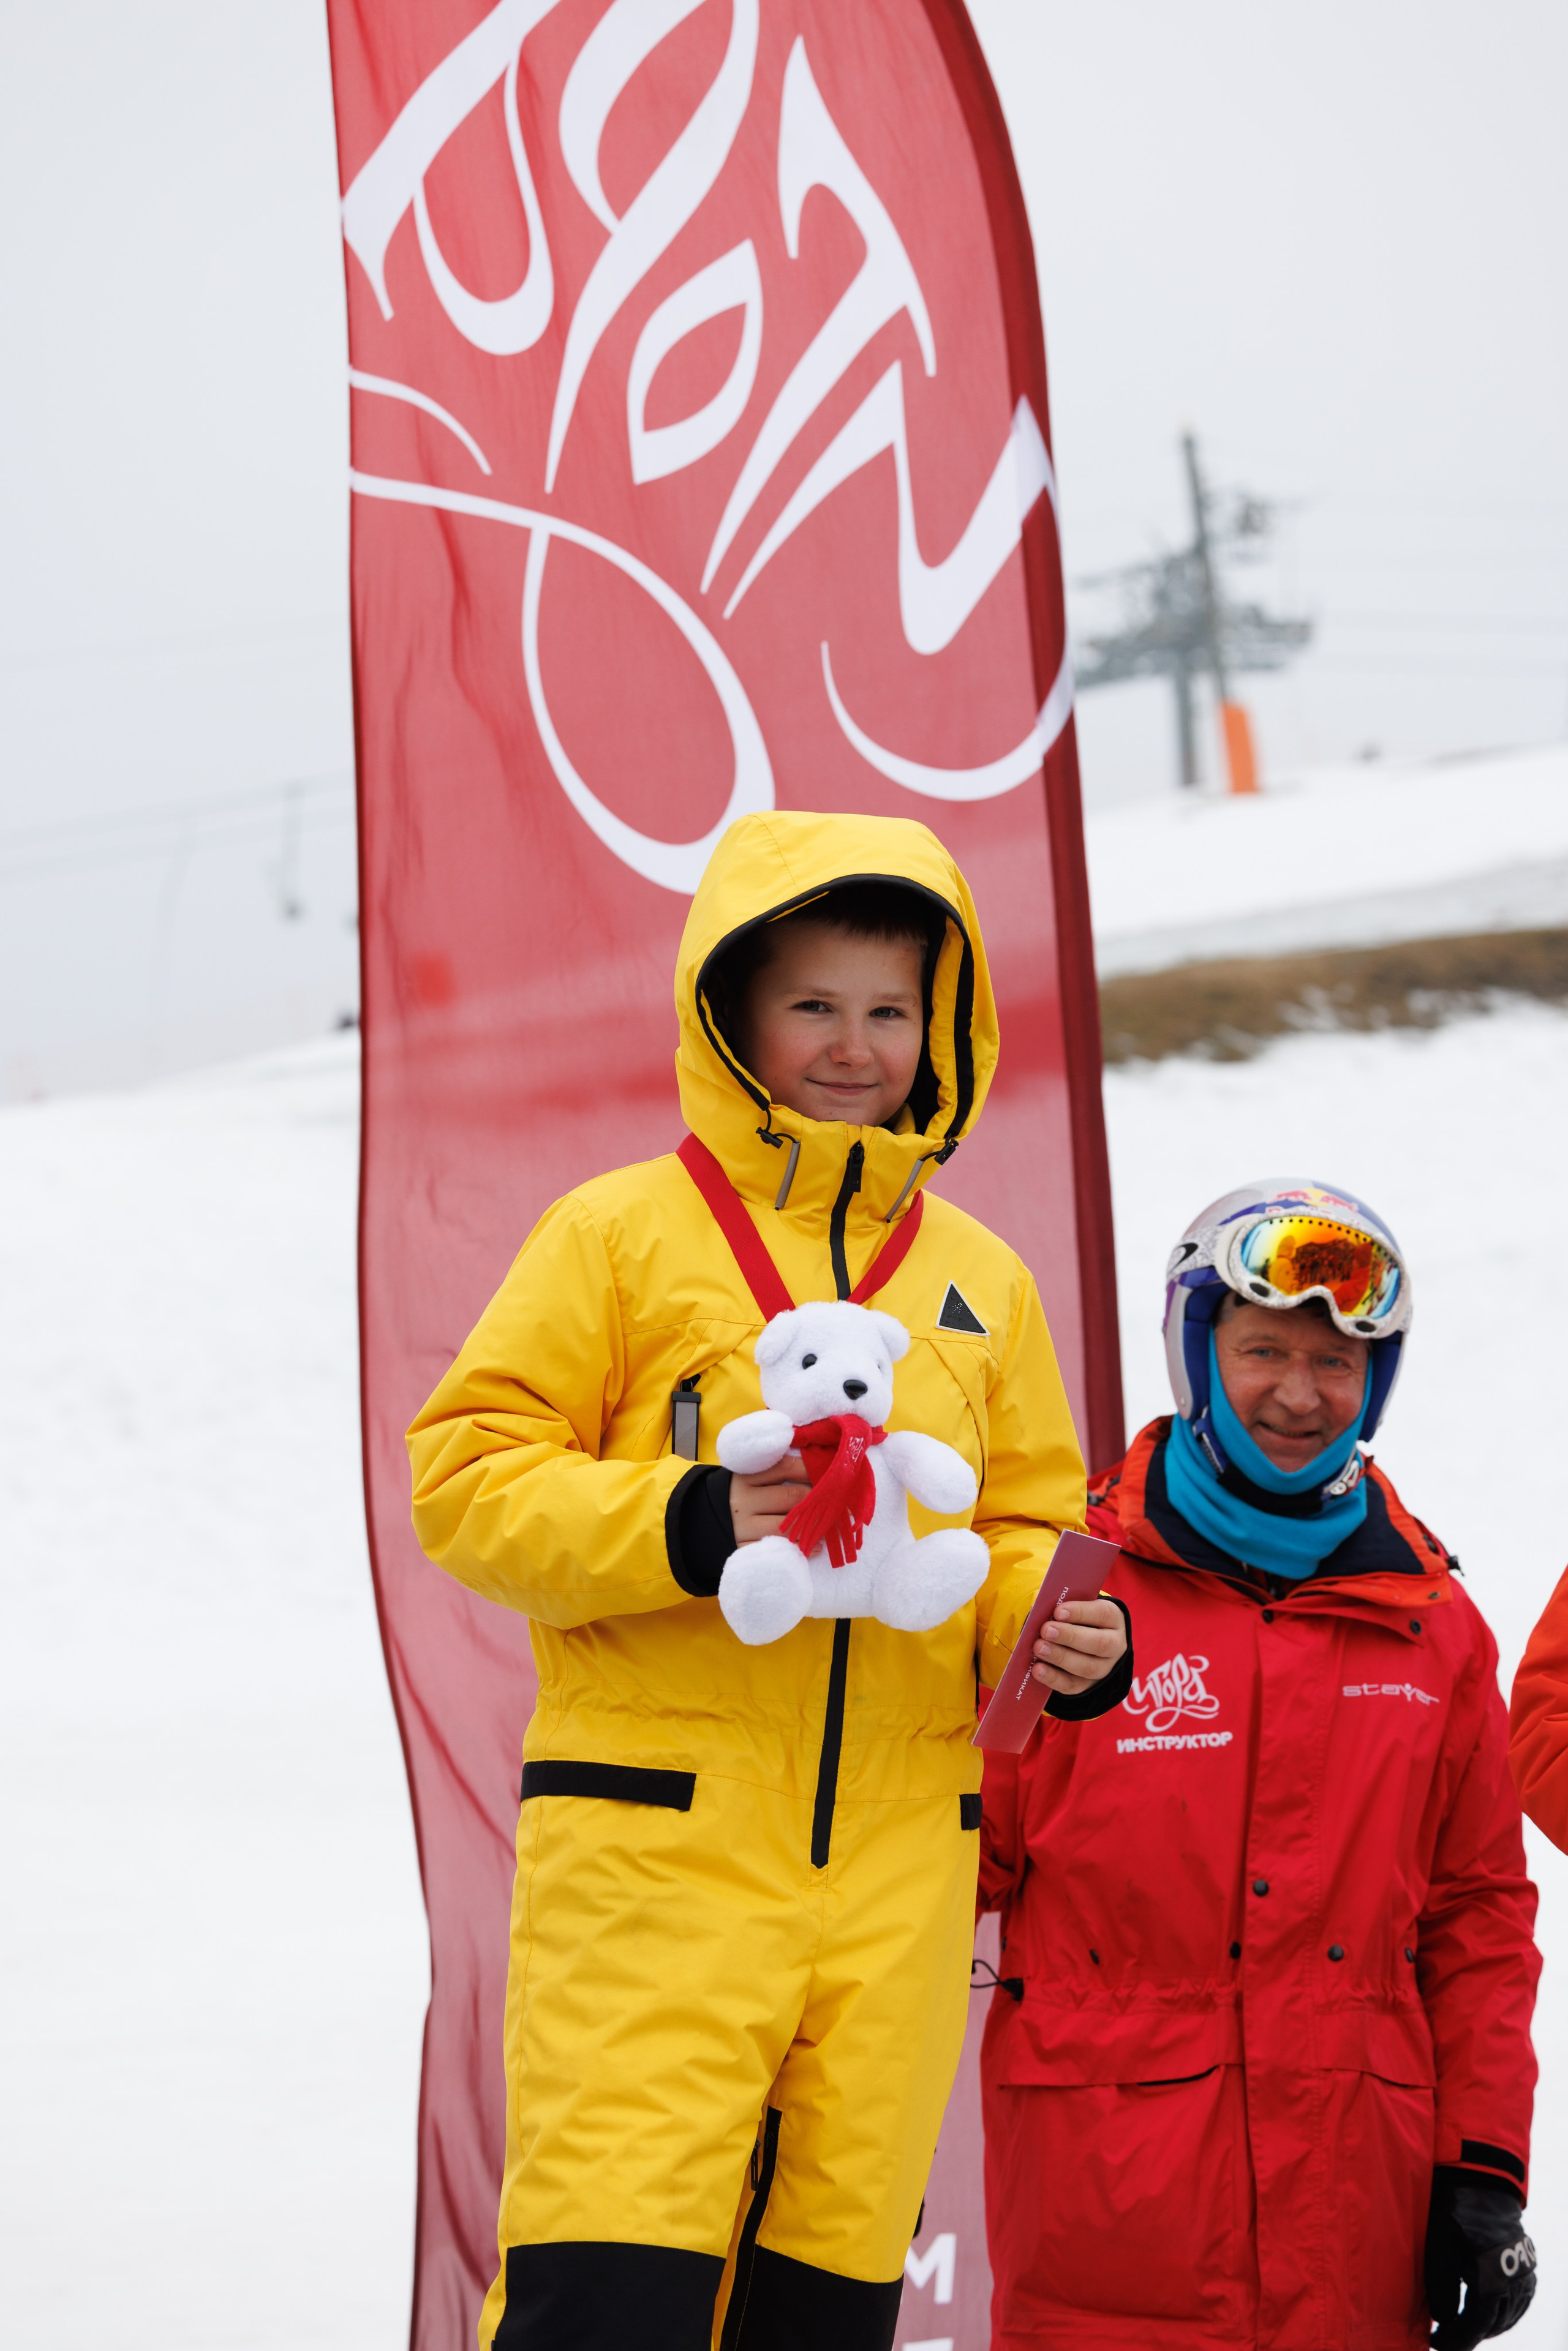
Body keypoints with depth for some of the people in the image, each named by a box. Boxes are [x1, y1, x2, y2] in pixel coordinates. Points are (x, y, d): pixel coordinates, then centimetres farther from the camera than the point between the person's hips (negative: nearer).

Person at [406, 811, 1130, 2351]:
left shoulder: (981, 1282, 16)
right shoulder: (621, 1234, 2)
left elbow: (1019, 1532, 22)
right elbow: (465, 1477, -2)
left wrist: (1055, 1626, -1)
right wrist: (687, 1527, -18)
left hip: (896, 1867, 5)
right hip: (654, 1840, -5)